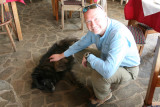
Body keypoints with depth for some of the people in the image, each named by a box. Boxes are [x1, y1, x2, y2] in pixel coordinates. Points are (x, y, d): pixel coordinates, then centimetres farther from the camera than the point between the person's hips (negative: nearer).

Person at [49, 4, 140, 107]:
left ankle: (103, 96, 2)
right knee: (78, 53, 4)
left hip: (128, 69, -7)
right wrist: (61, 55, 13)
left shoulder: (118, 35, -39)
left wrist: (88, 56, -29)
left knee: (98, 75, -37)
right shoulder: (96, 29, -14)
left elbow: (108, 71, -47)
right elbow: (81, 44, 6)